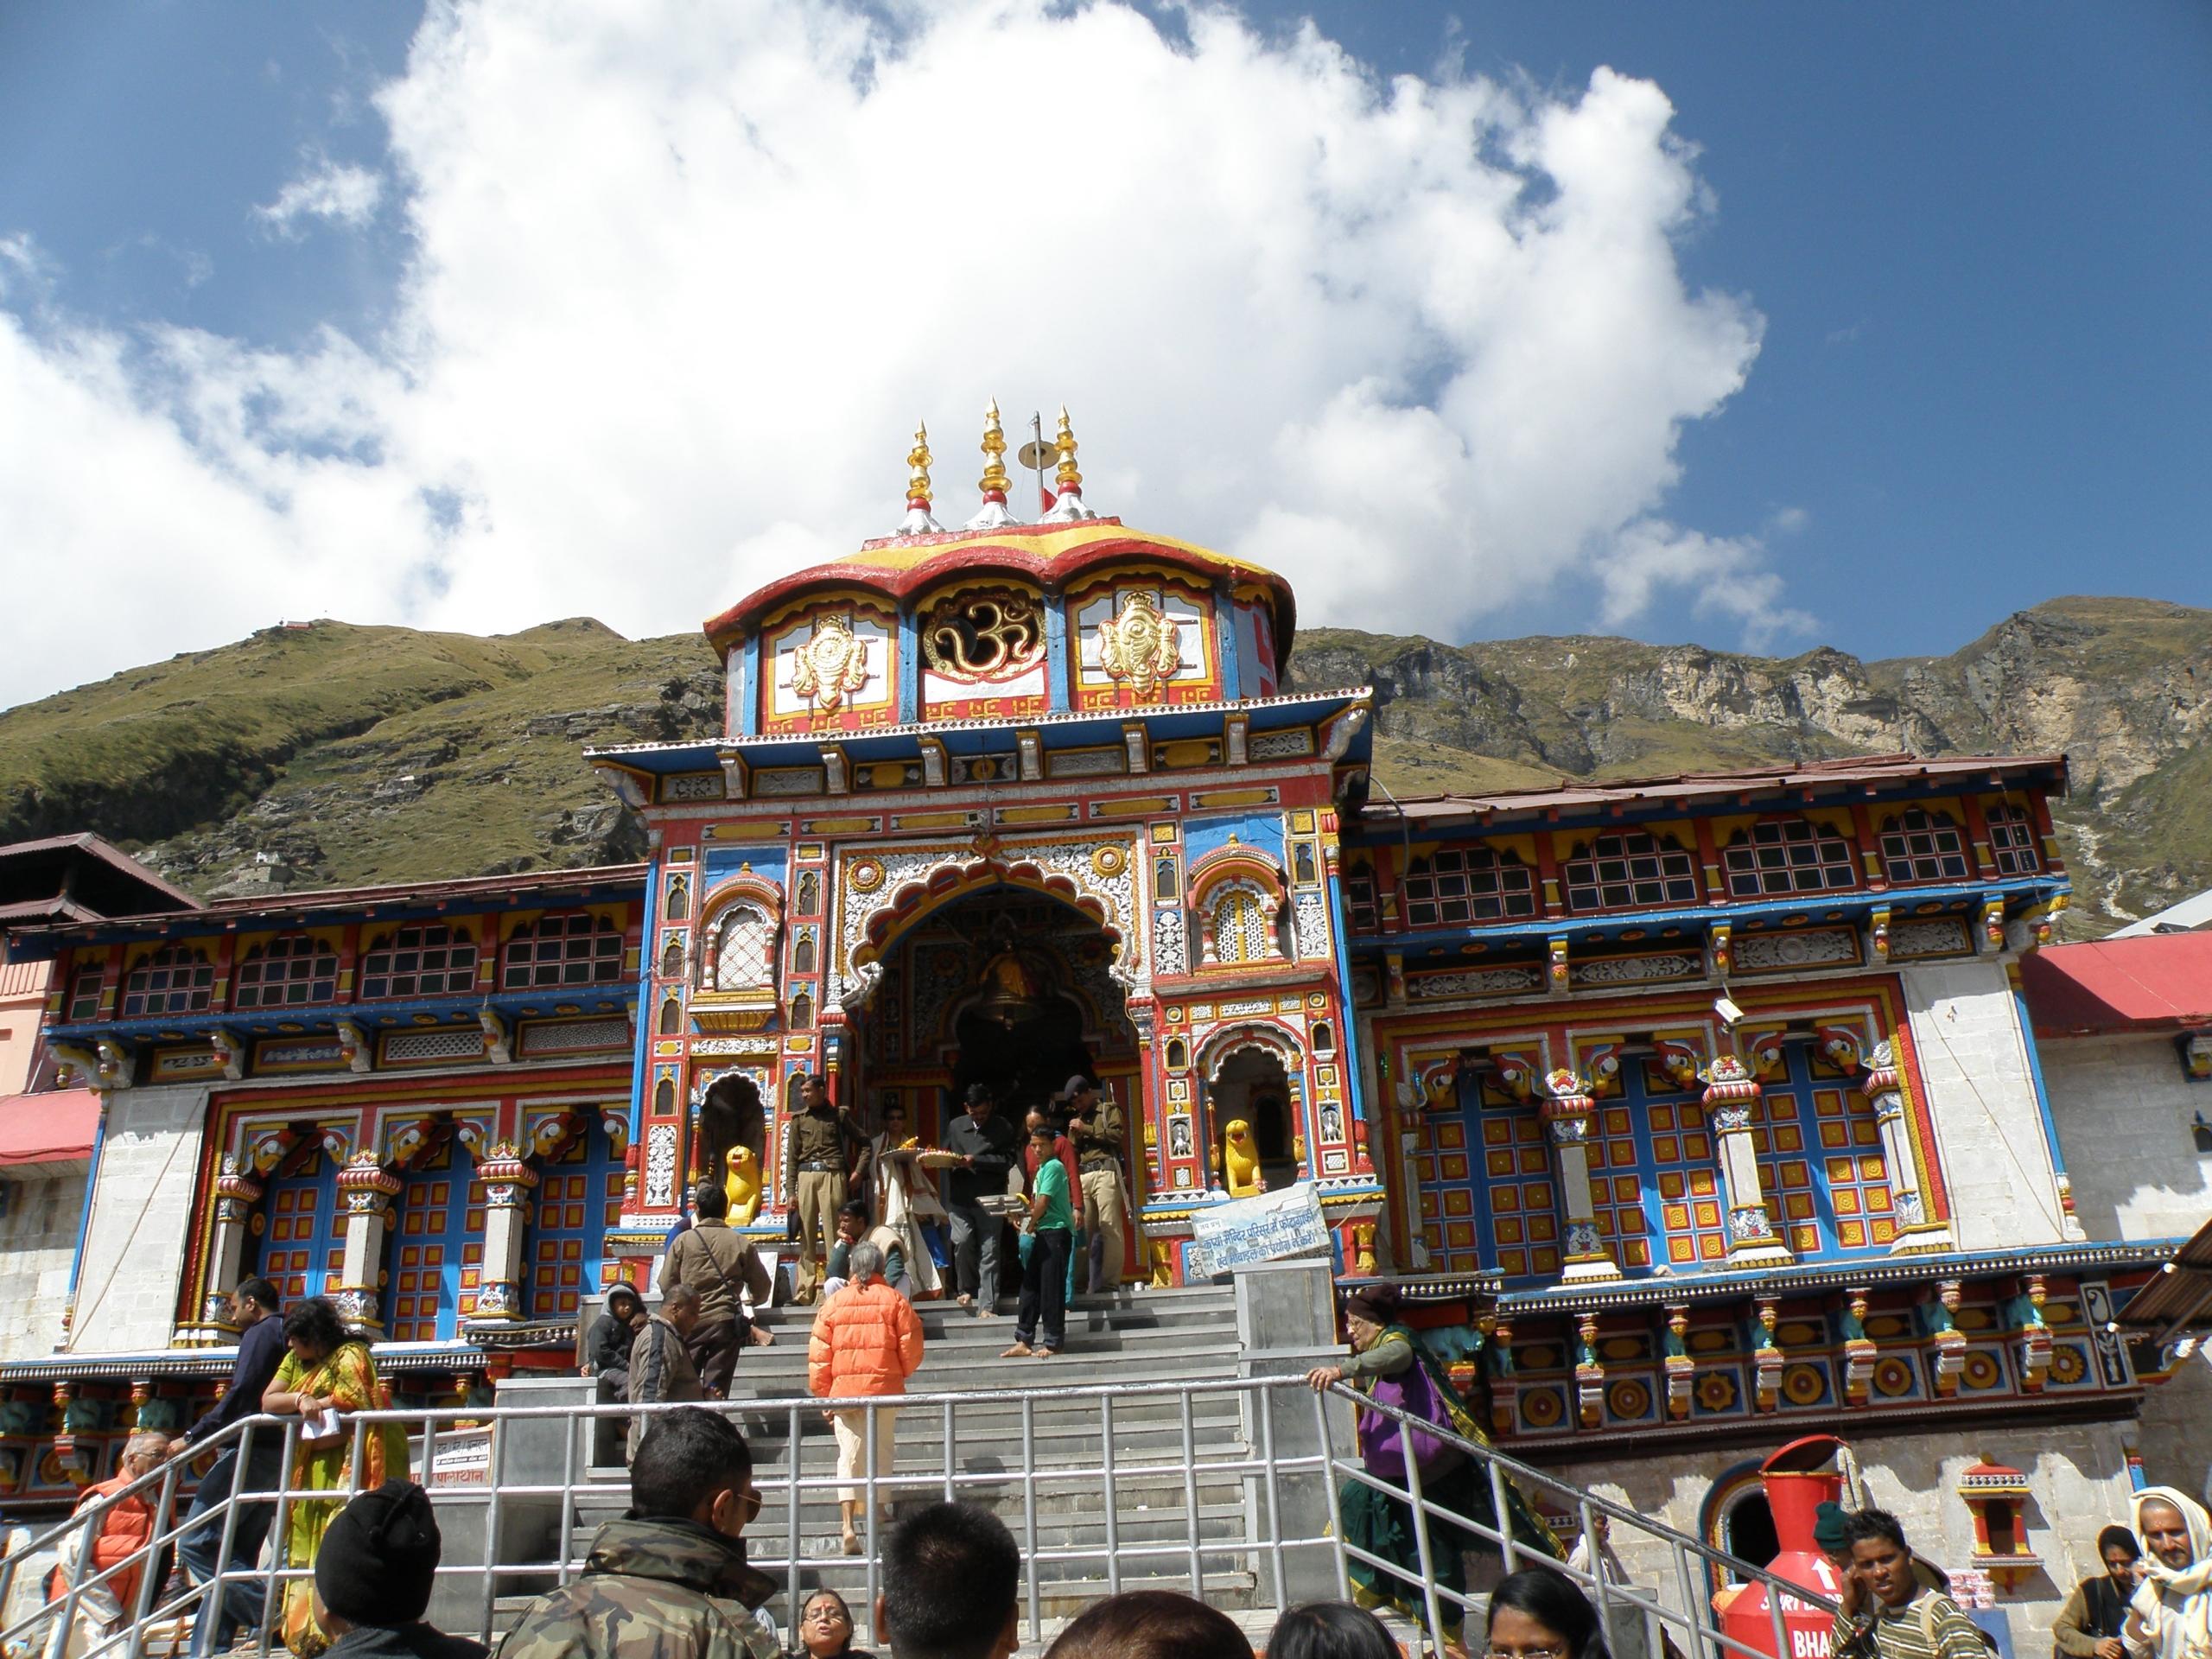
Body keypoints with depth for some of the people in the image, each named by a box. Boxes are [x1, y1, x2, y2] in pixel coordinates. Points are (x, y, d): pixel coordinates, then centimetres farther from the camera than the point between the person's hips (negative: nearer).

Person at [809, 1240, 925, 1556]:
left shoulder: (834, 1303, 2)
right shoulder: (895, 1301, -2)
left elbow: (818, 1355, 2)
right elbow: (911, 1349, 0)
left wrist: (823, 1396, 11)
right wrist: (901, 1374, 20)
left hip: (844, 1389, 1)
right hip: (884, 1387, -1)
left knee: (848, 1455, 2)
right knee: (881, 1452, 15)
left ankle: (848, 1525, -9)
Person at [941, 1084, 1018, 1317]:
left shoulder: (1003, 1129, 4)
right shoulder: (956, 1126, 13)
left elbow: (1007, 1160, -6)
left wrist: (976, 1161, -15)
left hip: (990, 1198, -2)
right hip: (960, 1198, 2)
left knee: (989, 1251, -2)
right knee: (962, 1241, -14)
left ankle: (987, 1306, 1)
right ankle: (967, 1288, 10)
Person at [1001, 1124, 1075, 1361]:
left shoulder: (1053, 1167, -11)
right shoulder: (1041, 1168, 17)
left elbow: (1042, 1203, -13)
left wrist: (1030, 1225, -1)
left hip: (1056, 1231, -9)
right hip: (1044, 1233, 9)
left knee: (1051, 1288, -5)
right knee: (1030, 1286, 8)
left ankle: (1053, 1343, 0)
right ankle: (1024, 1341, 12)